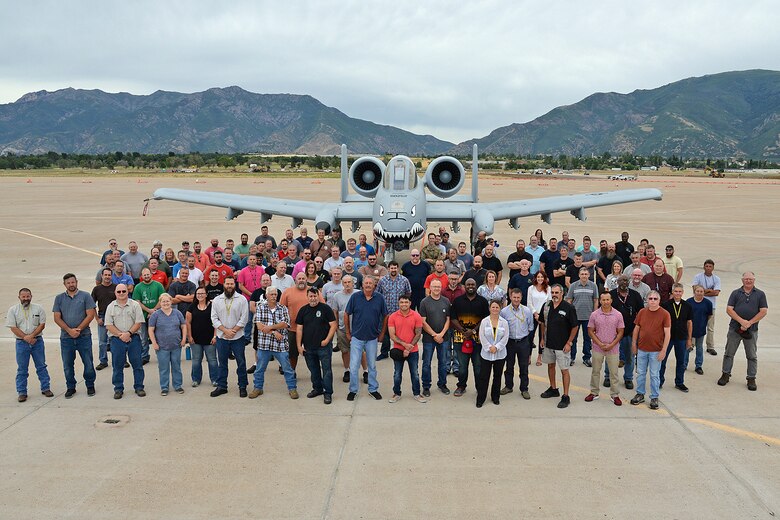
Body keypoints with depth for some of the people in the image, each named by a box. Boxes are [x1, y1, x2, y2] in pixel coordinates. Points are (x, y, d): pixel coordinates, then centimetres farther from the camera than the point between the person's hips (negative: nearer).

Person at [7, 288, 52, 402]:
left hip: (37, 341, 1)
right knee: (22, 368, 5)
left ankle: (46, 388, 17)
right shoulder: (13, 310, -1)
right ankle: (21, 392, 13)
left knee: (41, 366, 8)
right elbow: (13, 328, -6)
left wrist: (31, 335, -15)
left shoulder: (38, 308, 1)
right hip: (21, 342, -1)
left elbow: (42, 324, -3)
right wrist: (25, 337, -15)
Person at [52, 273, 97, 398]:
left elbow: (90, 315, -5)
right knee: (67, 365, 9)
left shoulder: (85, 296, 1)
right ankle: (70, 387, 22)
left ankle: (90, 386, 18)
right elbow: (57, 318, 2)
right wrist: (69, 330, -11)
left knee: (88, 363, 2)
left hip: (84, 336, -2)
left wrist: (78, 329, -12)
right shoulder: (59, 298, 8)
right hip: (66, 337, 2)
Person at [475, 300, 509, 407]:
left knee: (497, 376, 11)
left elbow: (505, 337, -3)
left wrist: (496, 347, -13)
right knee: (483, 376, -1)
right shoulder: (484, 321, -1)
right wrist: (489, 347, -13)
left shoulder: (504, 322, 1)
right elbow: (482, 337, -4)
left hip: (500, 354, 1)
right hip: (486, 354, -1)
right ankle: (480, 399, 7)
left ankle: (495, 397, 25)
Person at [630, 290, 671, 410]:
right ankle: (640, 394, 26)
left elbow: (667, 333, -9)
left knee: (654, 375, 5)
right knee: (640, 373, 13)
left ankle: (654, 398, 17)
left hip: (656, 351, -3)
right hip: (642, 349, 4)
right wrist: (634, 345, 11)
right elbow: (636, 329, 11)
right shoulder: (642, 312, 2)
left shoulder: (664, 314, -9)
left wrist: (663, 350, -12)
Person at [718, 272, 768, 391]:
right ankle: (726, 375, 18)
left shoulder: (760, 294, 3)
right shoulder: (735, 293, 4)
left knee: (752, 356, 6)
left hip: (752, 330, 0)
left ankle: (751, 379, 16)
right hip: (734, 328, 1)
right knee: (729, 353, 6)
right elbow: (729, 309, -4)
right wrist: (742, 321, -16)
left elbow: (763, 311, -4)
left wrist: (749, 323, -13)